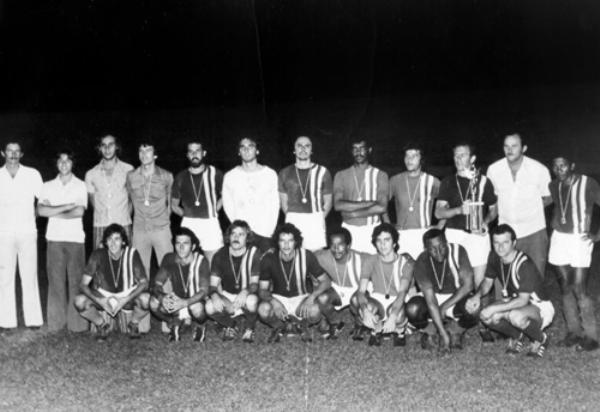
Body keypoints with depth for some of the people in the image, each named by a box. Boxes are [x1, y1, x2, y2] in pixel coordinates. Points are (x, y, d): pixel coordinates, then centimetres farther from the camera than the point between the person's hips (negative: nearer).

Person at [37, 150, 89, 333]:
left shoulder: (80, 186, 6)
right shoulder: (48, 186, 11)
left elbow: (79, 211, -7)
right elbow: (41, 210, -3)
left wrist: (53, 212, -4)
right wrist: (67, 207, -9)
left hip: (75, 238, -1)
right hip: (54, 238, 2)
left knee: (76, 280, -3)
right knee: (55, 280, 0)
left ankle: (77, 322, 1)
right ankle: (56, 322, 5)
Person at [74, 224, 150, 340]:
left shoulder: (132, 254, -15)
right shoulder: (98, 255, -15)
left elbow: (144, 283, -14)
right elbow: (83, 284, -14)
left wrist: (125, 300, -27)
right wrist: (100, 301, -29)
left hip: (127, 297, 0)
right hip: (102, 297, 1)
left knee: (146, 299, -32)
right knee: (79, 301, -28)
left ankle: (133, 325, 2)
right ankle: (102, 324, 3)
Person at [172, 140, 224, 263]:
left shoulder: (214, 173, 3)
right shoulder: (181, 177, 9)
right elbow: (174, 205, 17)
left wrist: (214, 210, 2)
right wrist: (186, 214, 4)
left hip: (210, 223, -2)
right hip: (188, 224, 2)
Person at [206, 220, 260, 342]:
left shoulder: (254, 254, -11)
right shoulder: (220, 256, -4)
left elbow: (255, 283, -13)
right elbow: (214, 284, -6)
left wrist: (245, 292, -37)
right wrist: (215, 295, -30)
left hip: (246, 295, -2)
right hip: (227, 296, 2)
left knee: (251, 300, -38)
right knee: (210, 307, -28)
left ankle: (250, 328, -4)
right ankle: (230, 326, 5)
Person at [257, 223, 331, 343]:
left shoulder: (306, 256, -16)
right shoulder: (269, 259, -14)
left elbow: (326, 281, -12)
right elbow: (262, 289, -9)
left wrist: (312, 297, -30)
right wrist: (273, 302, -32)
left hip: (302, 297, 0)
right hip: (278, 298, 1)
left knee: (315, 311, -34)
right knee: (263, 309, -33)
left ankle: (303, 325, 4)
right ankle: (279, 325, 3)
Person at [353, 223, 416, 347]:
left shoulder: (405, 262, -11)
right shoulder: (371, 261, -5)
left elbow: (402, 292, -25)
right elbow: (361, 291, -15)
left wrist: (392, 317, -43)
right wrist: (365, 310, -38)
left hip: (398, 303, -2)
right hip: (378, 301, 2)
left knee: (398, 316, -38)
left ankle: (400, 331, 3)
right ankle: (377, 330, 2)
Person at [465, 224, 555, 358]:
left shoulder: (524, 264, -29)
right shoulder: (494, 257, -7)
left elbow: (523, 300, -31)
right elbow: (487, 282, 6)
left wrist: (494, 309, -33)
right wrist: (477, 296, -15)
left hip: (540, 307, -6)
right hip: (514, 302, 6)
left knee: (516, 316, -40)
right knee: (486, 316, -22)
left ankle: (540, 339, -6)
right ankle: (516, 336, 7)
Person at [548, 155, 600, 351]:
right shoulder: (555, 186, 8)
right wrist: (553, 224, 12)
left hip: (579, 239, -5)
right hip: (559, 238, 6)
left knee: (579, 289, -10)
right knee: (566, 287, 7)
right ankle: (573, 332, 16)